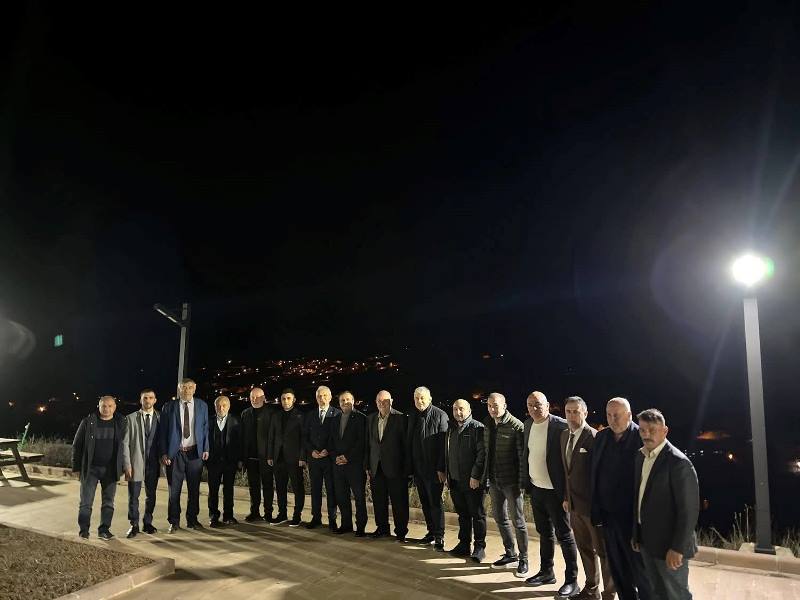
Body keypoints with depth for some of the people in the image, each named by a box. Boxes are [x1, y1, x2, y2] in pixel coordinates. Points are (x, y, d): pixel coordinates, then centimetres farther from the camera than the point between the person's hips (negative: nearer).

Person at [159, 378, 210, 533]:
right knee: (174, 489, 3)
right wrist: (164, 453, -6)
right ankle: (174, 522, 16)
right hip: (175, 452, -1)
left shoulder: (202, 406, 5)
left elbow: (205, 428, 7)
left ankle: (192, 520, 22)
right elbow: (162, 431, 0)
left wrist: (206, 449, 0)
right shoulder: (169, 407, 1)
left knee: (194, 488, 9)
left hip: (195, 452, 2)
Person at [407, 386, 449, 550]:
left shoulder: (440, 415, -9)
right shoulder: (413, 417, 9)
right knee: (425, 503, 13)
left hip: (434, 469, -6)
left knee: (435, 503, -3)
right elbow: (410, 442, 13)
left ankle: (439, 537, 5)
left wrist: (441, 468, -17)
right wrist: (410, 466, 7)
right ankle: (431, 532, 24)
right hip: (418, 468, 6)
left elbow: (444, 444, -13)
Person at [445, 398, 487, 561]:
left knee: (477, 514, 4)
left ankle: (479, 547, 14)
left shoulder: (477, 428, -9)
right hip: (456, 481, 7)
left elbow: (482, 454, -15)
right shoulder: (452, 429, 13)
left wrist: (476, 476, -18)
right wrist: (448, 475, 13)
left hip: (473, 481, -6)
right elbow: (447, 454, 18)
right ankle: (464, 545, 25)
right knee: (463, 514, 15)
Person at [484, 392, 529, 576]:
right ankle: (511, 555, 32)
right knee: (499, 518, 16)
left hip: (511, 482, -7)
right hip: (494, 481, 7)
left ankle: (523, 559, 19)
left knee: (518, 521, 4)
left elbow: (523, 456, -15)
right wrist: (486, 477, 10)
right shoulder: (488, 425, 6)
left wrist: (521, 483, -17)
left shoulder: (516, 426, -14)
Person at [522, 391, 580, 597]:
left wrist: (567, 492, -16)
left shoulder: (561, 426, -19)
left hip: (555, 491, -7)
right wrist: (527, 483, 10)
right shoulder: (528, 425, 3)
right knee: (544, 532, 20)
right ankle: (546, 572, 35)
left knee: (564, 535, 5)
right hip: (536, 489, 7)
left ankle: (572, 581, 18)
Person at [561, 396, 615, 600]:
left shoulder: (594, 437, -18)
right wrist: (566, 496, 12)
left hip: (593, 504, -8)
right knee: (584, 548, 21)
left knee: (603, 551, 7)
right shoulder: (565, 435, 7)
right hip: (575, 504, 8)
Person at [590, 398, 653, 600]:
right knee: (617, 570, 17)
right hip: (607, 515, 6)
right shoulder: (601, 437, 5)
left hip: (632, 517, -5)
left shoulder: (642, 438, -13)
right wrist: (596, 511, 7)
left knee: (640, 570, 8)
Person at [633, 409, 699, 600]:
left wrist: (677, 548, -19)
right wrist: (636, 534, 10)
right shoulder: (641, 456, 5)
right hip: (647, 542, 7)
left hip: (669, 545, -7)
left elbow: (689, 509, -19)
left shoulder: (679, 462, -18)